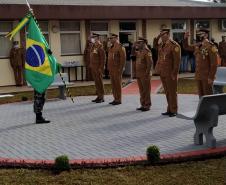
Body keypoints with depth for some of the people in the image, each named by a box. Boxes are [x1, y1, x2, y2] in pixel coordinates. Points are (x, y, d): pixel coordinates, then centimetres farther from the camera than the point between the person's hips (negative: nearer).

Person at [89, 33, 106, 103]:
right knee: (96, 82, 10)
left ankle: (102, 97, 3)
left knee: (99, 82, -4)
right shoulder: (93, 46, 13)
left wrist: (101, 68, -20)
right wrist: (91, 65, 15)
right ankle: (99, 96, 17)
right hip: (93, 67, 8)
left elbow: (103, 58, -17)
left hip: (98, 67, -8)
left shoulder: (100, 47, -13)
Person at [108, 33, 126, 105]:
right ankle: (115, 99, 16)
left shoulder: (120, 47, -12)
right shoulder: (111, 47, 15)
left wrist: (121, 69, -20)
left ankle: (119, 100, 2)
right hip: (111, 69, 8)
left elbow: (123, 58, -17)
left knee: (118, 84, -3)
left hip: (117, 69, -8)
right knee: (113, 84, 10)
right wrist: (109, 68, 15)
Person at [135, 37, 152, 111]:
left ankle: (147, 105, 5)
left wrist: (147, 73, -21)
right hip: (138, 74, 8)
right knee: (141, 90, 12)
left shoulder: (146, 51, -12)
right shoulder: (138, 52, 14)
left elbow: (150, 63, -18)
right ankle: (143, 105, 19)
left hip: (144, 75, -8)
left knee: (146, 90, -1)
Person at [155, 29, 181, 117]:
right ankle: (169, 110, 20)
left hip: (170, 73, -7)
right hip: (162, 73, 7)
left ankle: (174, 111, 9)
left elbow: (177, 60, -16)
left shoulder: (174, 45, -14)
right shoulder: (160, 45, 9)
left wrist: (174, 73, -17)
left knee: (172, 92, 0)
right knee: (167, 92, 12)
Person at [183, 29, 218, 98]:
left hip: (207, 76, -7)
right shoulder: (197, 46, 7)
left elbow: (214, 63, -17)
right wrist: (185, 38, 3)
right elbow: (186, 47, 23)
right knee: (201, 95, 14)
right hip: (198, 75, 7)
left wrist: (211, 77, -19)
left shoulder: (210, 46, -15)